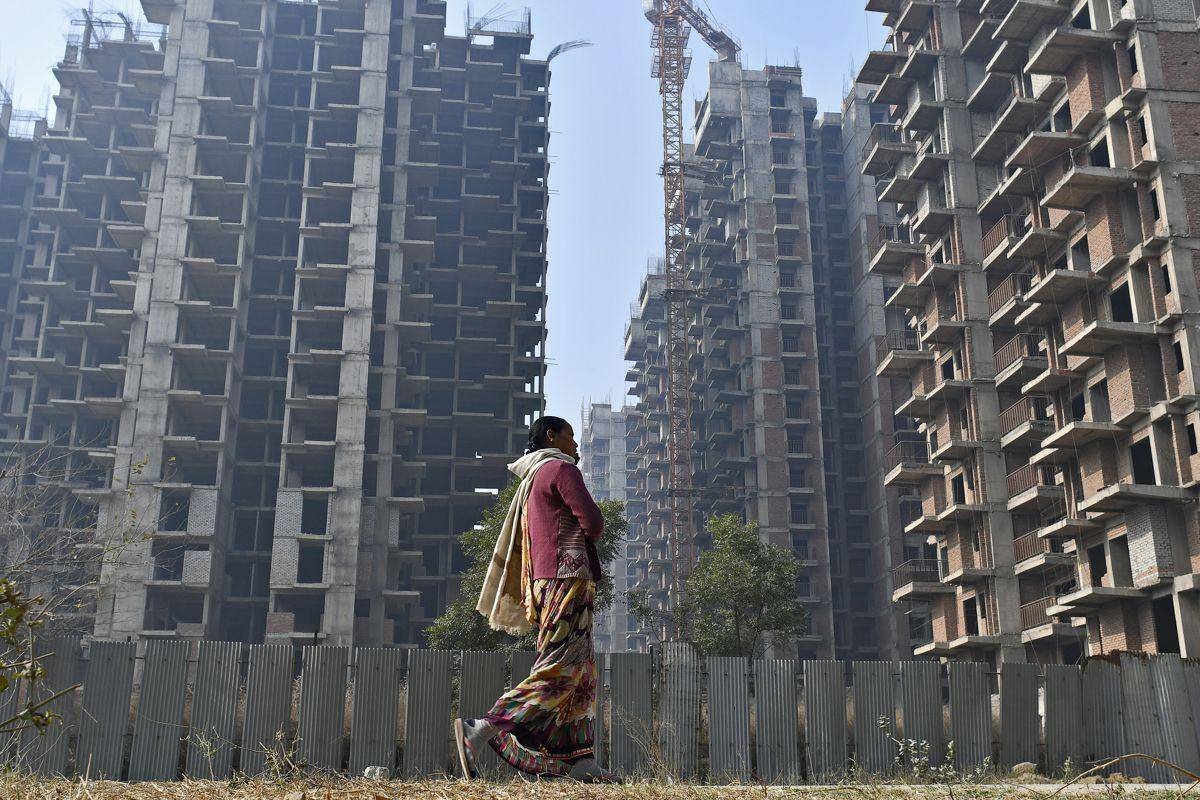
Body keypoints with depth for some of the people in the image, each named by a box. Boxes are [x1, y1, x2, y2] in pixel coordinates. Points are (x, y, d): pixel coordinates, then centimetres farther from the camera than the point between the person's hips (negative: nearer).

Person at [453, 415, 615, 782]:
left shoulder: (531, 480, 24)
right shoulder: (562, 468, -4)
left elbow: (520, 542, 23)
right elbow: (593, 522, -11)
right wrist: (587, 539, 11)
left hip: (544, 580, 10)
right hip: (567, 576, -10)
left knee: (581, 672, 8)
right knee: (559, 669, -13)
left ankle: (582, 762, 5)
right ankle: (481, 731, -19)